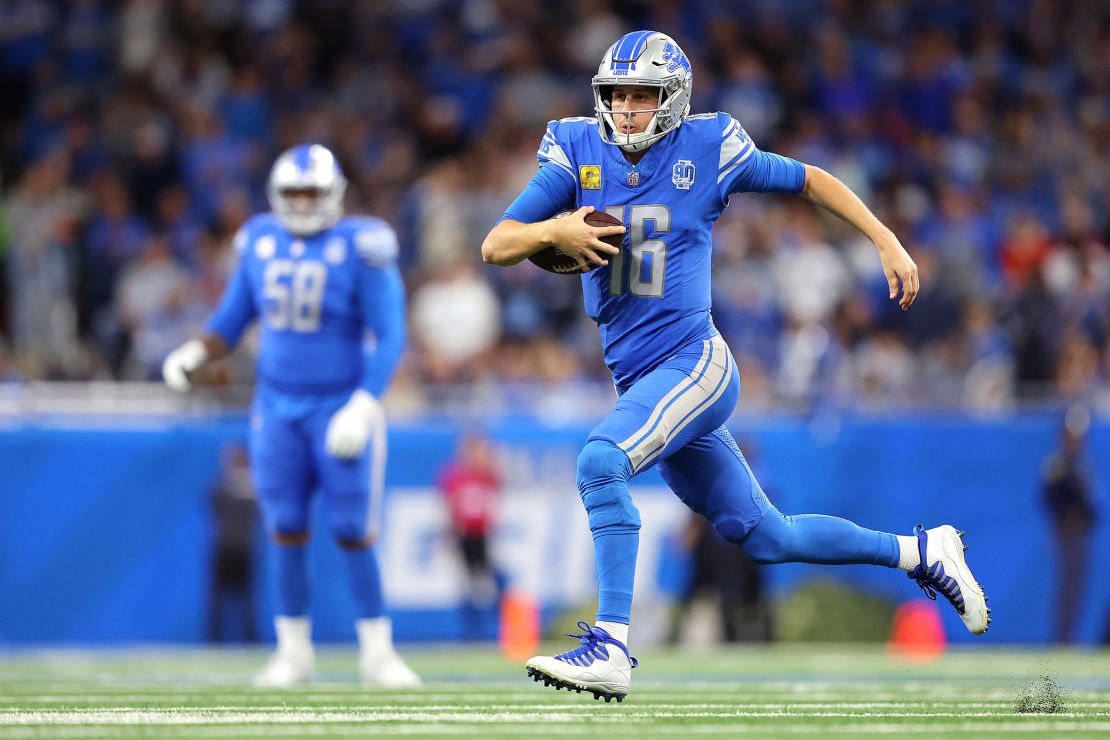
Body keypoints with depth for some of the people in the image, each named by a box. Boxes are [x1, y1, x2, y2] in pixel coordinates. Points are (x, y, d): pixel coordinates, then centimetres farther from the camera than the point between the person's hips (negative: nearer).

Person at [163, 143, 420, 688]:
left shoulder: (360, 249, -11)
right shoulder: (260, 245, 3)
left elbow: (389, 336, -11)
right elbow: (230, 322, 12)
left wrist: (363, 405, -19)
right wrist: (192, 355, -7)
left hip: (340, 408, -4)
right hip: (277, 407, 4)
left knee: (353, 533, -4)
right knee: (286, 530, 4)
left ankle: (377, 653, 6)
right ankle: (293, 652, 13)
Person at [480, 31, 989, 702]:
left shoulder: (708, 149, -3)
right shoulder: (578, 151, 4)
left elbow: (810, 180, 11)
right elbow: (495, 247, 0)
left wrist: (887, 242, 6)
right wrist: (553, 231, -21)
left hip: (695, 364, -5)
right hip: (640, 380, 5)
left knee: (601, 462, -30)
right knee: (765, 537, 14)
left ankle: (611, 647, -31)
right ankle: (920, 552, 32)